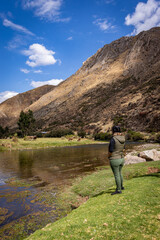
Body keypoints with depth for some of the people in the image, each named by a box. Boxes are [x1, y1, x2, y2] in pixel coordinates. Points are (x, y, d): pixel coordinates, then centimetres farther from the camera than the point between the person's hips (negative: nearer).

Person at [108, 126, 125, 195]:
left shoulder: (113, 139, -21)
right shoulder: (122, 138, 2)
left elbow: (110, 151, -19)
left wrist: (109, 156, -2)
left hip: (114, 160, -8)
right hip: (121, 159, 8)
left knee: (116, 175, 5)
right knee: (119, 173, 25)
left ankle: (118, 190, 17)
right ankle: (121, 186, 40)